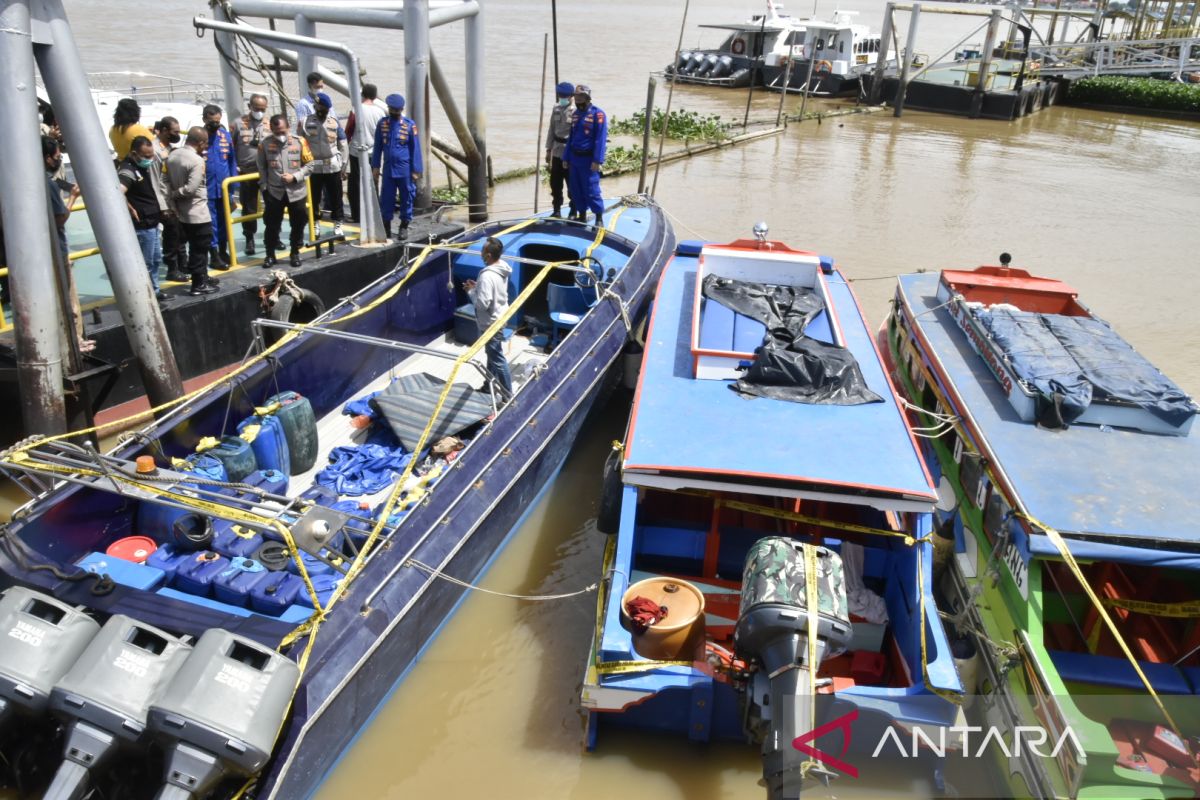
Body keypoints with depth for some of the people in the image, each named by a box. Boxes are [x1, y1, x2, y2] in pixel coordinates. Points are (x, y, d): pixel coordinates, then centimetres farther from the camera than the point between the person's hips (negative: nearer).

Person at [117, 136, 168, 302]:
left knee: (156, 259, 21)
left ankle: (154, 290, 36)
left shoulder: (145, 165, 7)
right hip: (142, 226, -10)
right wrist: (131, 210, -27)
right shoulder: (128, 170, -22)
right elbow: (117, 193, -41)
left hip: (152, 223, 10)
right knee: (145, 263, 0)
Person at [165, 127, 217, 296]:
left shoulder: (172, 155, 5)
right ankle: (198, 284, 8)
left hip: (182, 212, 8)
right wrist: (175, 194, -9)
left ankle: (202, 277, 32)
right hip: (198, 212, -8)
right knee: (200, 249, 2)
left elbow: (168, 181, 5)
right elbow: (191, 188, -23)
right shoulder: (197, 161, -20)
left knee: (195, 247, 20)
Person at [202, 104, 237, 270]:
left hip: (224, 187, 3)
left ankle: (223, 252, 30)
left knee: (224, 221, 15)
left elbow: (232, 161, 4)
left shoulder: (226, 136, -1)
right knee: (211, 223, 4)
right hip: (206, 190, -3)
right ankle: (214, 256, 14)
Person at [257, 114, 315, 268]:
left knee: (298, 224, 9)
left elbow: (309, 164, -2)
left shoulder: (299, 142, -6)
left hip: (296, 192, 0)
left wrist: (295, 177, -14)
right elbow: (262, 168, 3)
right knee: (272, 225, 7)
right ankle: (270, 254, 21)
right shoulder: (265, 144, -5)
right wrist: (264, 187, -1)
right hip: (274, 193, 0)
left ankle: (295, 253, 26)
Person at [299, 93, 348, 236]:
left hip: (333, 167, 0)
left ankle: (337, 225, 18)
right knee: (314, 199, 7)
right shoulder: (305, 123, -2)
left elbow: (342, 146, 4)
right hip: (313, 168, 0)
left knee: (335, 197, 7)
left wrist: (344, 166, 2)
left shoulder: (334, 122, 0)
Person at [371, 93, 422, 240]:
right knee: (386, 199, 6)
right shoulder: (382, 123, 3)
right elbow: (378, 146, 10)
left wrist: (416, 170, -5)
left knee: (406, 198, 7)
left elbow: (415, 148, -3)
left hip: (405, 170, -2)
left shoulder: (410, 125, -5)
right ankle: (386, 226, 17)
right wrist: (375, 166, 8)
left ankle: (404, 226, 20)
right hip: (388, 169, 2)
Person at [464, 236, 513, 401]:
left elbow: (482, 303, -29)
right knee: (492, 355, 24)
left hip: (491, 323, -10)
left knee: (497, 360, -1)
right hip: (498, 317, 10)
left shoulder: (487, 276, -29)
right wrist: (477, 287, 6)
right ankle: (491, 385, 40)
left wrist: (471, 291, -13)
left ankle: (508, 397, 7)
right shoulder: (501, 269, 1)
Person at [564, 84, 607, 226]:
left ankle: (599, 218, 4)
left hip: (588, 159, -7)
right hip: (574, 158, 7)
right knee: (576, 190, 10)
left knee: (591, 190, -7)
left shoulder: (598, 114, -10)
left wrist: (597, 160, -22)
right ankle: (581, 216, 22)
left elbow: (600, 139, -16)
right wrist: (566, 158, 14)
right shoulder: (576, 114, 13)